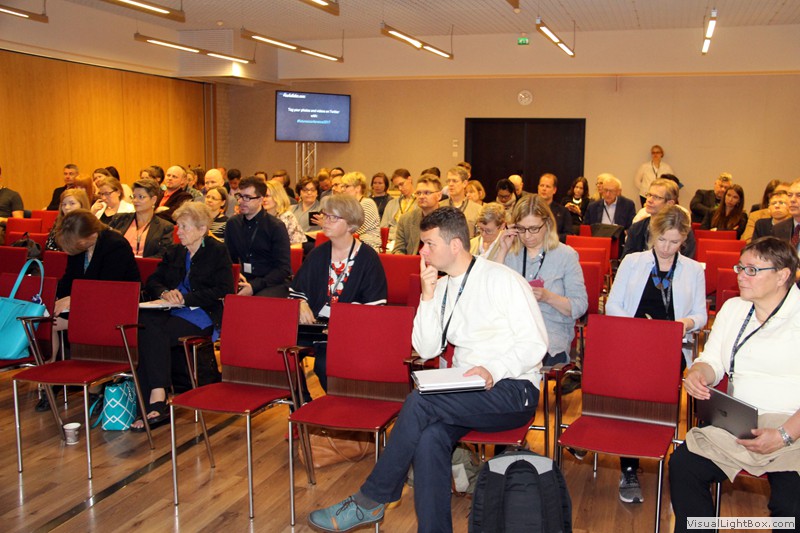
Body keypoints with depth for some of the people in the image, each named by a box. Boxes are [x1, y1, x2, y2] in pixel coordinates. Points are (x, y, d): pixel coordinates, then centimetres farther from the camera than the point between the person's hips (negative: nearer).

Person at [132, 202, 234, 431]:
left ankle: (156, 400, -28)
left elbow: (223, 292, -8)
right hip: (171, 310, 6)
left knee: (152, 334, -30)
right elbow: (152, 281, 21)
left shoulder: (218, 252, 2)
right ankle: (156, 401, -29)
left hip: (202, 315, -5)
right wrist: (165, 293, -3)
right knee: (145, 322, -29)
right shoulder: (174, 252, 22)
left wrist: (185, 298, -13)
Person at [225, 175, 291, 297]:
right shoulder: (232, 223, 11)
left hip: (273, 284, -4)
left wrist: (254, 287, -19)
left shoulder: (276, 227, -4)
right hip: (244, 281, 4)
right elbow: (229, 258, 20)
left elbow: (284, 269, -8)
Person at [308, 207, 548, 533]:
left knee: (420, 402, -27)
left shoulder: (501, 279, -7)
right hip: (467, 393, 6)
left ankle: (370, 502, -14)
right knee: (430, 436, -28)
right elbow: (426, 350, 5)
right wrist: (428, 296, -5)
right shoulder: (441, 286, 13)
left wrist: (494, 370, -24)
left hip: (512, 390, -5)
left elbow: (536, 343, -10)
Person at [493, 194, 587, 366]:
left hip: (552, 334, -2)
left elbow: (580, 307, 0)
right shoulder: (510, 254, 14)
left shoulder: (565, 255, 6)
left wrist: (548, 297, -18)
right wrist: (503, 252, -1)